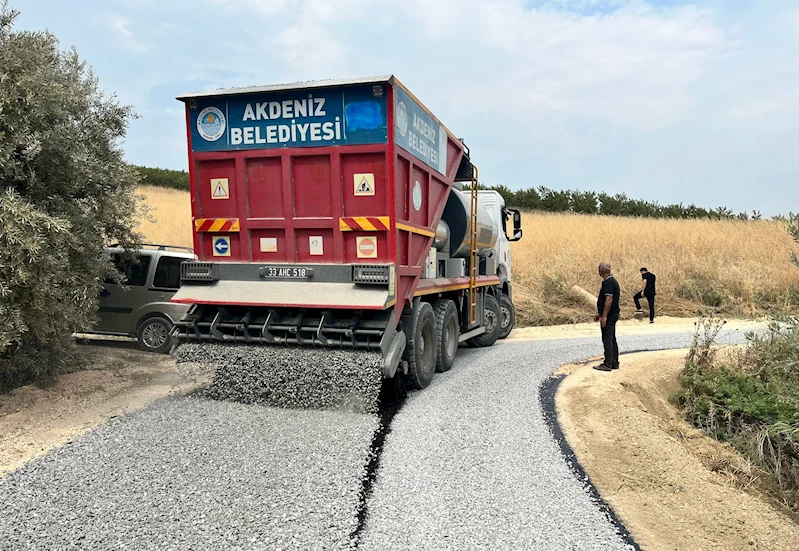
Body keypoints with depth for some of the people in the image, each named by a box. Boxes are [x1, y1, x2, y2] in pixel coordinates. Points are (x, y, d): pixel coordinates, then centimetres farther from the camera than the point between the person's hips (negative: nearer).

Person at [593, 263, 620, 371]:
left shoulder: (608, 282, -18)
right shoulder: (612, 281, 16)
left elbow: (609, 299, -24)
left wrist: (604, 316, -24)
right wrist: (599, 313, 24)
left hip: (609, 315, -11)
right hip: (612, 314, 11)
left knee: (607, 339, -7)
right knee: (612, 339, 13)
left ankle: (608, 364, -4)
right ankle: (614, 363, 19)